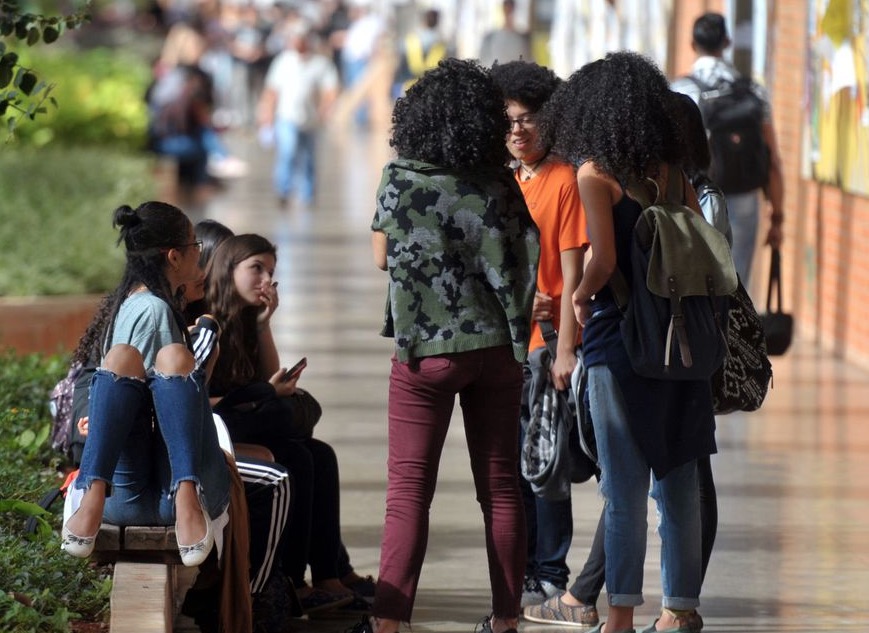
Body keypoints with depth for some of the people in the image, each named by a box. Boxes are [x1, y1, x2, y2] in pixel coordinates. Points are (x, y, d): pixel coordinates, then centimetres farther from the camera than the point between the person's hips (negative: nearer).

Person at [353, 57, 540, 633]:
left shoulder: (401, 179, -7)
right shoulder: (499, 185, -2)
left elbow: (382, 257, 2)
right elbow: (527, 265, 3)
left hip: (427, 349, -2)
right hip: (496, 346, 2)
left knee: (410, 490, 0)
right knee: (501, 488, 9)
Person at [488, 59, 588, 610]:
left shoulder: (565, 181, -8)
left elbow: (572, 272, -11)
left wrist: (565, 348, -15)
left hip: (547, 341, -7)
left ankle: (550, 575, 2)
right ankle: (522, 569, 19)